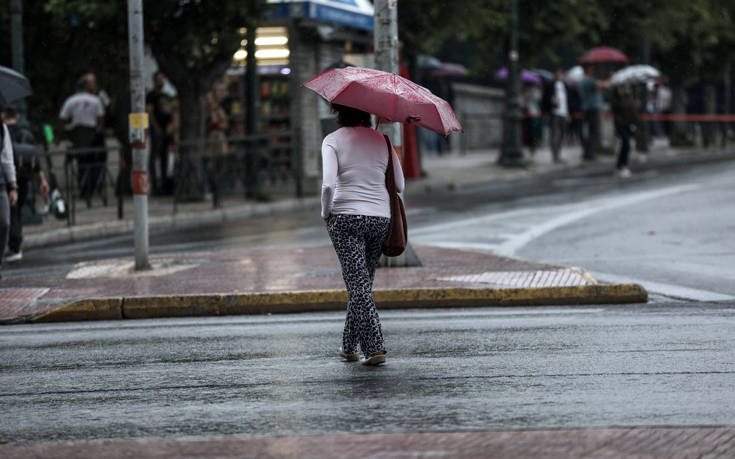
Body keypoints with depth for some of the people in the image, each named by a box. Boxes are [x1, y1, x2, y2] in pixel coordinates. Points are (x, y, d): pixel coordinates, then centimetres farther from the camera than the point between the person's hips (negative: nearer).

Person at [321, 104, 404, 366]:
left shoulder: (332, 141, -3)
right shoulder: (382, 140, 8)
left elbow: (328, 184, -16)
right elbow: (399, 186, 7)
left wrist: (325, 213, 0)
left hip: (346, 218, -4)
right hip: (380, 217, 4)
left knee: (358, 284, -4)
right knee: (363, 283, 15)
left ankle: (374, 347, -15)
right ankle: (349, 346, 25)